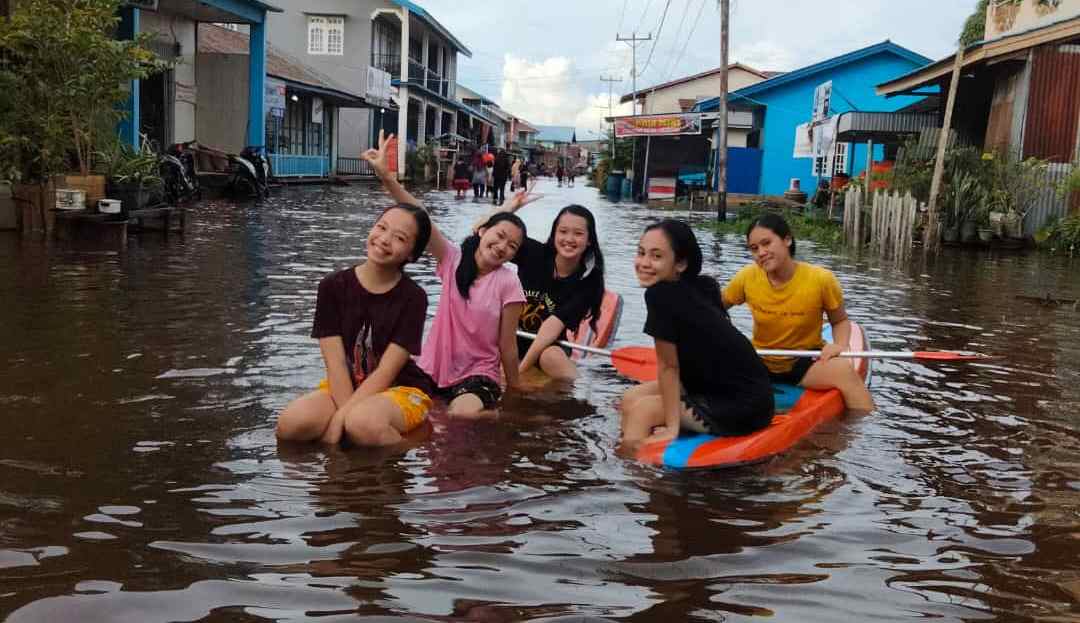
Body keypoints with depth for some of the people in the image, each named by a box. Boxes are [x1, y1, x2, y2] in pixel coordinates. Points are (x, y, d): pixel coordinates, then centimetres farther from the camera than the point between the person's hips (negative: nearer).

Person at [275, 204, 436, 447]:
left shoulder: (413, 298, -10)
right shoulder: (333, 286, -4)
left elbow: (386, 372, -15)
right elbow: (335, 362, -9)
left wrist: (342, 416, -24)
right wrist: (346, 412, -23)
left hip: (400, 389, -2)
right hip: (343, 387, 3)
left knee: (364, 424, -38)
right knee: (292, 424, -29)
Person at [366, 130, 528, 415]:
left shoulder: (508, 283, -10)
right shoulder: (454, 260, -4)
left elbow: (507, 344, -5)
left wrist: (514, 390, 0)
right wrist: (386, 176, -27)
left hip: (479, 375, -3)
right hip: (433, 368, 4)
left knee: (463, 415, -33)